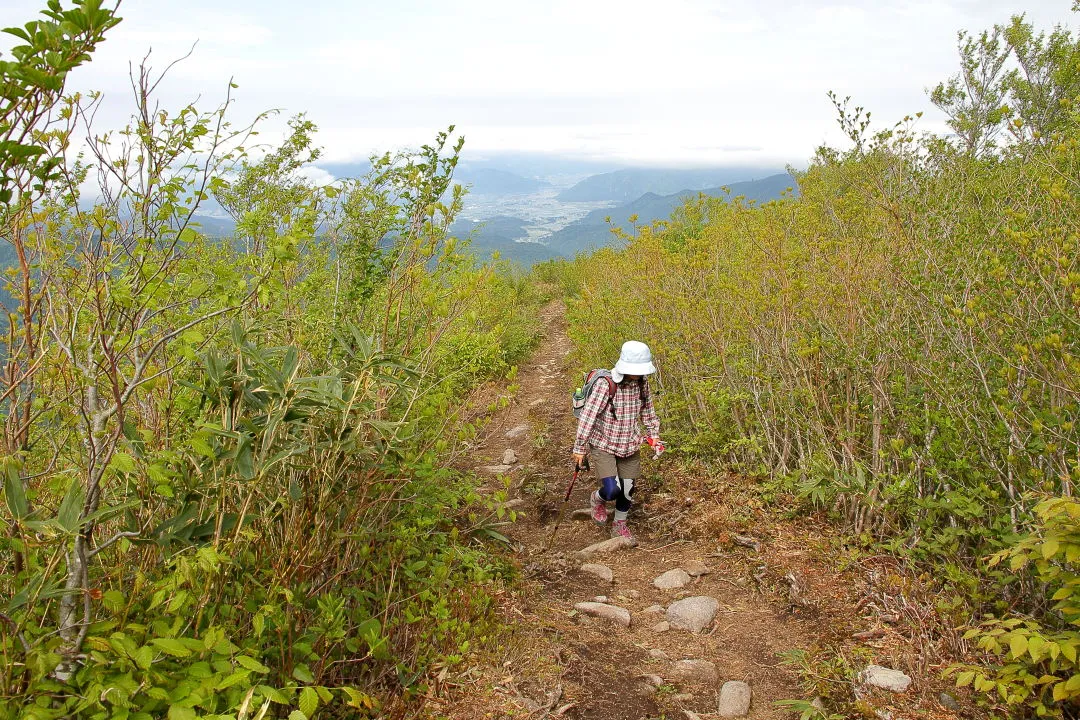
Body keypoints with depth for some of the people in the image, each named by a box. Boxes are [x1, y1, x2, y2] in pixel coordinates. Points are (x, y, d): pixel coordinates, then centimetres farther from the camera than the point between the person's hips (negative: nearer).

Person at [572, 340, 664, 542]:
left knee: (627, 490, 11)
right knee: (612, 490, -15)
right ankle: (597, 500, 22)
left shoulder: (642, 383, -6)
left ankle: (620, 525, 37)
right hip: (603, 445, -5)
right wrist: (579, 448, -17)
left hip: (630, 446, 5)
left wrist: (654, 435, 8)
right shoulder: (606, 384, -24)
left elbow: (648, 411, 13)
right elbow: (587, 416, -20)